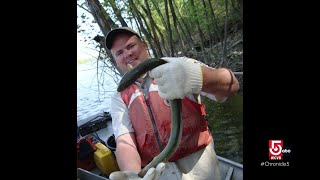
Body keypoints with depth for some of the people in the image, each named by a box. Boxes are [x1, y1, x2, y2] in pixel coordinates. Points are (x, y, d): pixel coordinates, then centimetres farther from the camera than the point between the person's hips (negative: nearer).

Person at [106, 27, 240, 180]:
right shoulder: (119, 99, 1)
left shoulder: (177, 66, -7)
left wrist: (199, 77, -39)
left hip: (197, 163, -1)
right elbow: (124, 142, -10)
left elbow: (231, 84, -18)